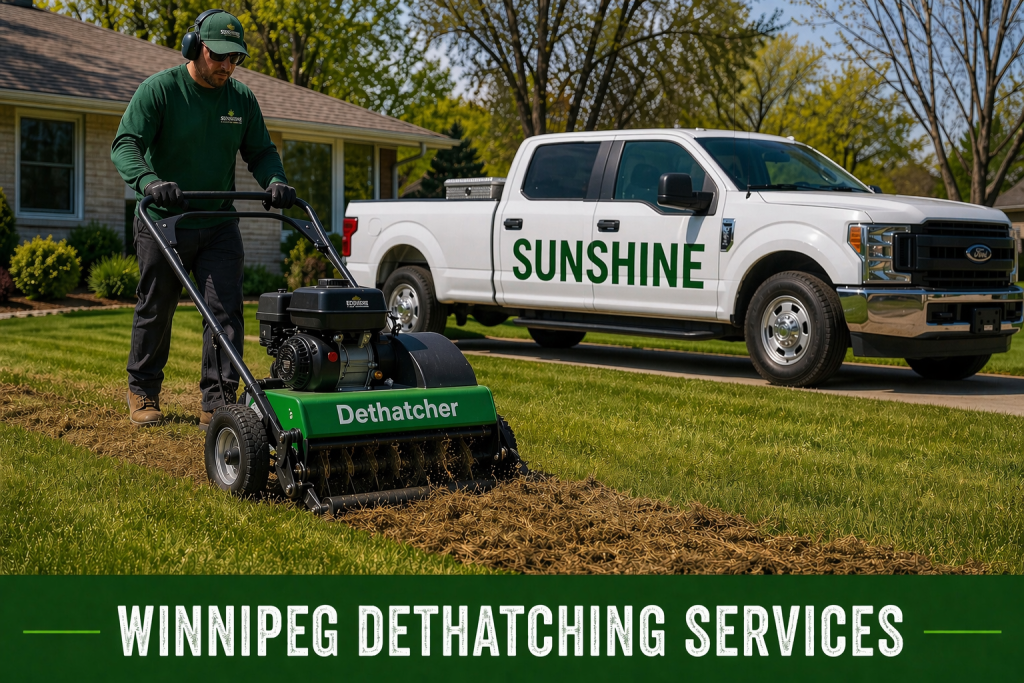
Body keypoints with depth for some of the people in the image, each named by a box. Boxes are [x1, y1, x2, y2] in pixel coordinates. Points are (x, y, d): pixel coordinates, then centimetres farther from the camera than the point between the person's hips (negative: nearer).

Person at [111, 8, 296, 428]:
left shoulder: (242, 99, 5)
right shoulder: (159, 89, -9)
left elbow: (260, 151, 9)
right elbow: (125, 145, -18)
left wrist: (274, 181, -14)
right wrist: (149, 181, -39)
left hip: (218, 224, 3)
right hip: (163, 222, -3)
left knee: (226, 311, -8)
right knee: (155, 310, 9)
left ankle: (217, 404, -4)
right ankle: (142, 392, 28)